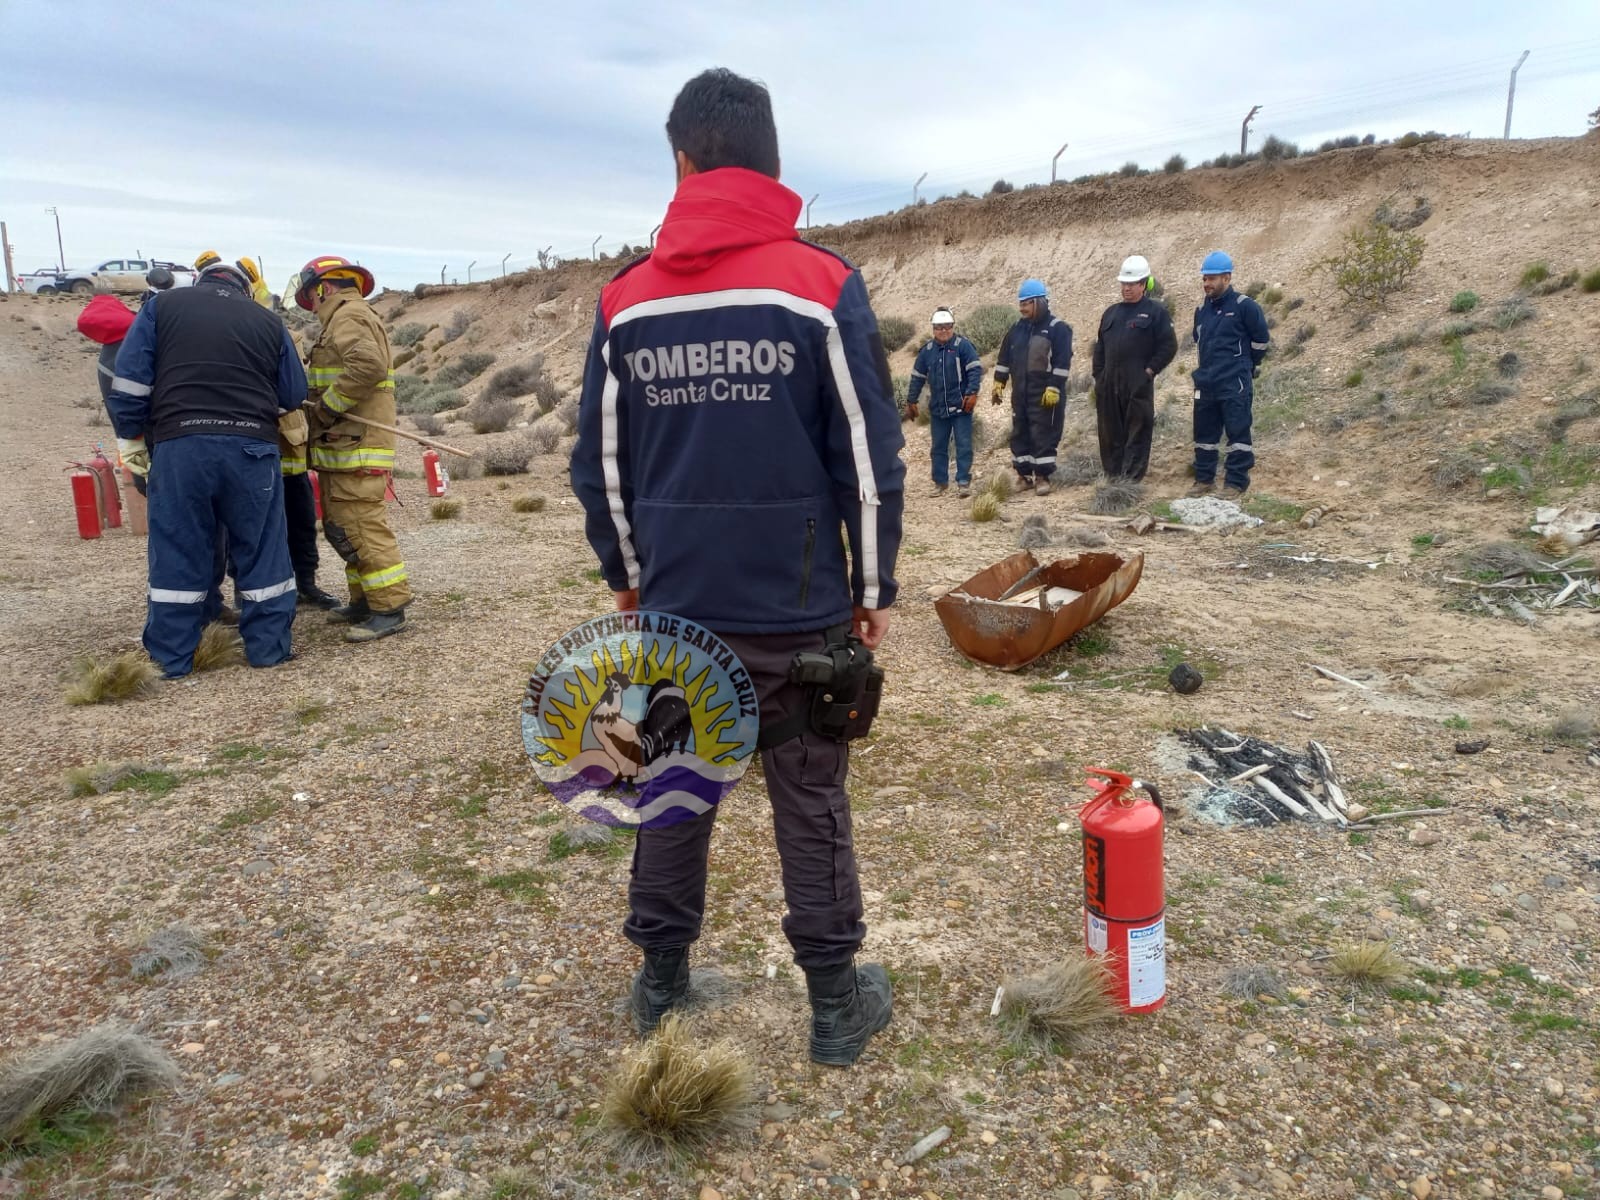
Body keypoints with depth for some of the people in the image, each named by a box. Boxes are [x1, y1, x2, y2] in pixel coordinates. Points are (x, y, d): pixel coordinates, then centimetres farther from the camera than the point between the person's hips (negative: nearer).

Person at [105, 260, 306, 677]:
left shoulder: (162, 305, 11)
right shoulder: (268, 321, 12)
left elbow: (130, 378, 4)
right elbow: (294, 395, 14)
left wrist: (131, 438, 12)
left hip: (180, 444, 0)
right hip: (252, 445, 0)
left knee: (177, 552, 6)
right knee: (261, 549, 8)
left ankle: (172, 658, 12)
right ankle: (268, 647, 12)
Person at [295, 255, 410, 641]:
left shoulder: (348, 316, -8)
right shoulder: (350, 318, 26)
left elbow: (368, 365, -26)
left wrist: (329, 405, -19)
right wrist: (324, 408, 11)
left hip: (355, 448, -11)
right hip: (343, 447, 11)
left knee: (362, 527, -12)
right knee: (343, 527, 15)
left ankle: (389, 609, -10)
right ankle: (365, 600, 21)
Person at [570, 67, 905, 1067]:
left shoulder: (626, 301, 2)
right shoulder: (824, 285, -7)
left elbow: (602, 466, 7)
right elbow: (870, 458, -7)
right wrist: (875, 588, 3)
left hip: (674, 607, 3)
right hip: (799, 608, -2)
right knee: (811, 804, 9)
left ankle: (662, 985, 31)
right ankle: (837, 1005, 22)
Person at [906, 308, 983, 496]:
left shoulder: (962, 345, -6)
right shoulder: (927, 350, 6)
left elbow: (975, 369, -10)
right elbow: (917, 377, 13)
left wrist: (972, 393, -19)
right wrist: (911, 400, 13)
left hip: (961, 407, -4)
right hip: (937, 408, 4)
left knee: (964, 445, -2)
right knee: (939, 447, 10)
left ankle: (963, 482, 3)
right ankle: (940, 482, 20)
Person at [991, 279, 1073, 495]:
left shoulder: (1057, 328, -8)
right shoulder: (1018, 328, 12)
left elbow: (1062, 361, -14)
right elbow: (1004, 357, 17)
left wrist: (1054, 388, -20)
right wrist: (999, 383, 12)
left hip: (1045, 394, -7)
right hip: (1020, 392, 7)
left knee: (1044, 434, -4)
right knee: (1020, 433, 10)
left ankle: (1042, 476, 1)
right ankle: (1024, 474, 18)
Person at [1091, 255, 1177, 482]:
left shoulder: (1156, 312, 0)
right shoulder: (1111, 313, 18)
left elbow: (1169, 346, -4)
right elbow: (1100, 348, 21)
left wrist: (1149, 371, -10)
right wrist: (1099, 377, 12)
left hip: (1138, 386, -6)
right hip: (1109, 386, 6)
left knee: (1137, 434, -3)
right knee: (1110, 433, 9)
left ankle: (1131, 479, -1)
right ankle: (1112, 477, 17)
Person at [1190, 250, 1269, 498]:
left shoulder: (1244, 306, -8)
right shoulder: (1201, 310, 12)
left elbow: (1261, 338, -2)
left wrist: (1248, 366, 8)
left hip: (1234, 385, -6)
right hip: (1205, 384, 7)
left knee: (1237, 432, -2)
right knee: (1204, 432, 11)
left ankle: (1236, 483, 3)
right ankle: (1203, 478, 22)